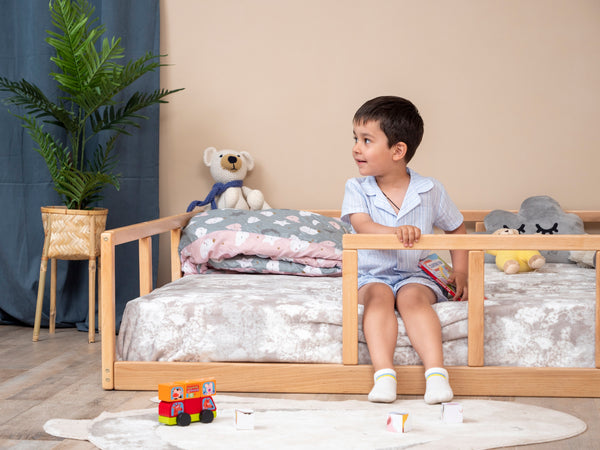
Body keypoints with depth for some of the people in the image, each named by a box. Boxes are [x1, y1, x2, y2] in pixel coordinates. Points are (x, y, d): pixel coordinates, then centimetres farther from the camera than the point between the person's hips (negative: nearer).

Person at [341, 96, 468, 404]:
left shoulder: (430, 191, 3)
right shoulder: (357, 189, 1)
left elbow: (457, 229, 16)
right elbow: (362, 225, -18)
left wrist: (460, 272, 3)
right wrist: (395, 232, -39)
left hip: (415, 276, 0)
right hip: (371, 276, 0)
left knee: (412, 297, -32)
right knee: (379, 296, -32)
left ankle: (436, 372, -43)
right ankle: (383, 373, -43)